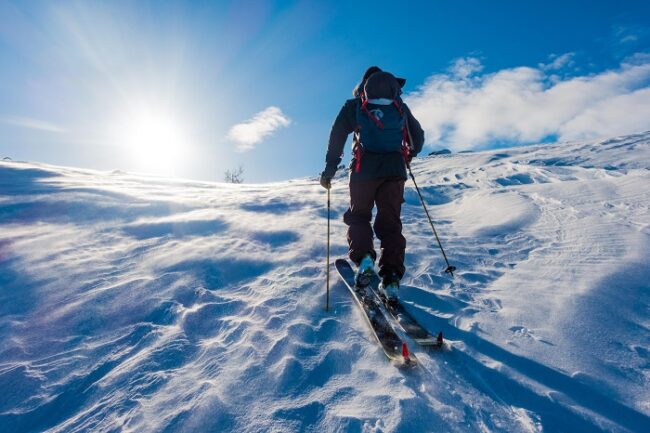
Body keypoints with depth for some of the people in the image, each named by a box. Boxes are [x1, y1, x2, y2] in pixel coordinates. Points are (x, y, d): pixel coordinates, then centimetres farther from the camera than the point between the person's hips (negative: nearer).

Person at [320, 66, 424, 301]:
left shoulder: (354, 105, 15)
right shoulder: (400, 106, 23)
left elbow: (337, 134, 1)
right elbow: (418, 136, 27)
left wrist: (330, 168, 2)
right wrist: (409, 155, 45)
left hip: (365, 169, -2)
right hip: (395, 169, 2)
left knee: (358, 215, 14)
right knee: (390, 222, 6)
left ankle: (363, 258, -9)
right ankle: (391, 278, -3)